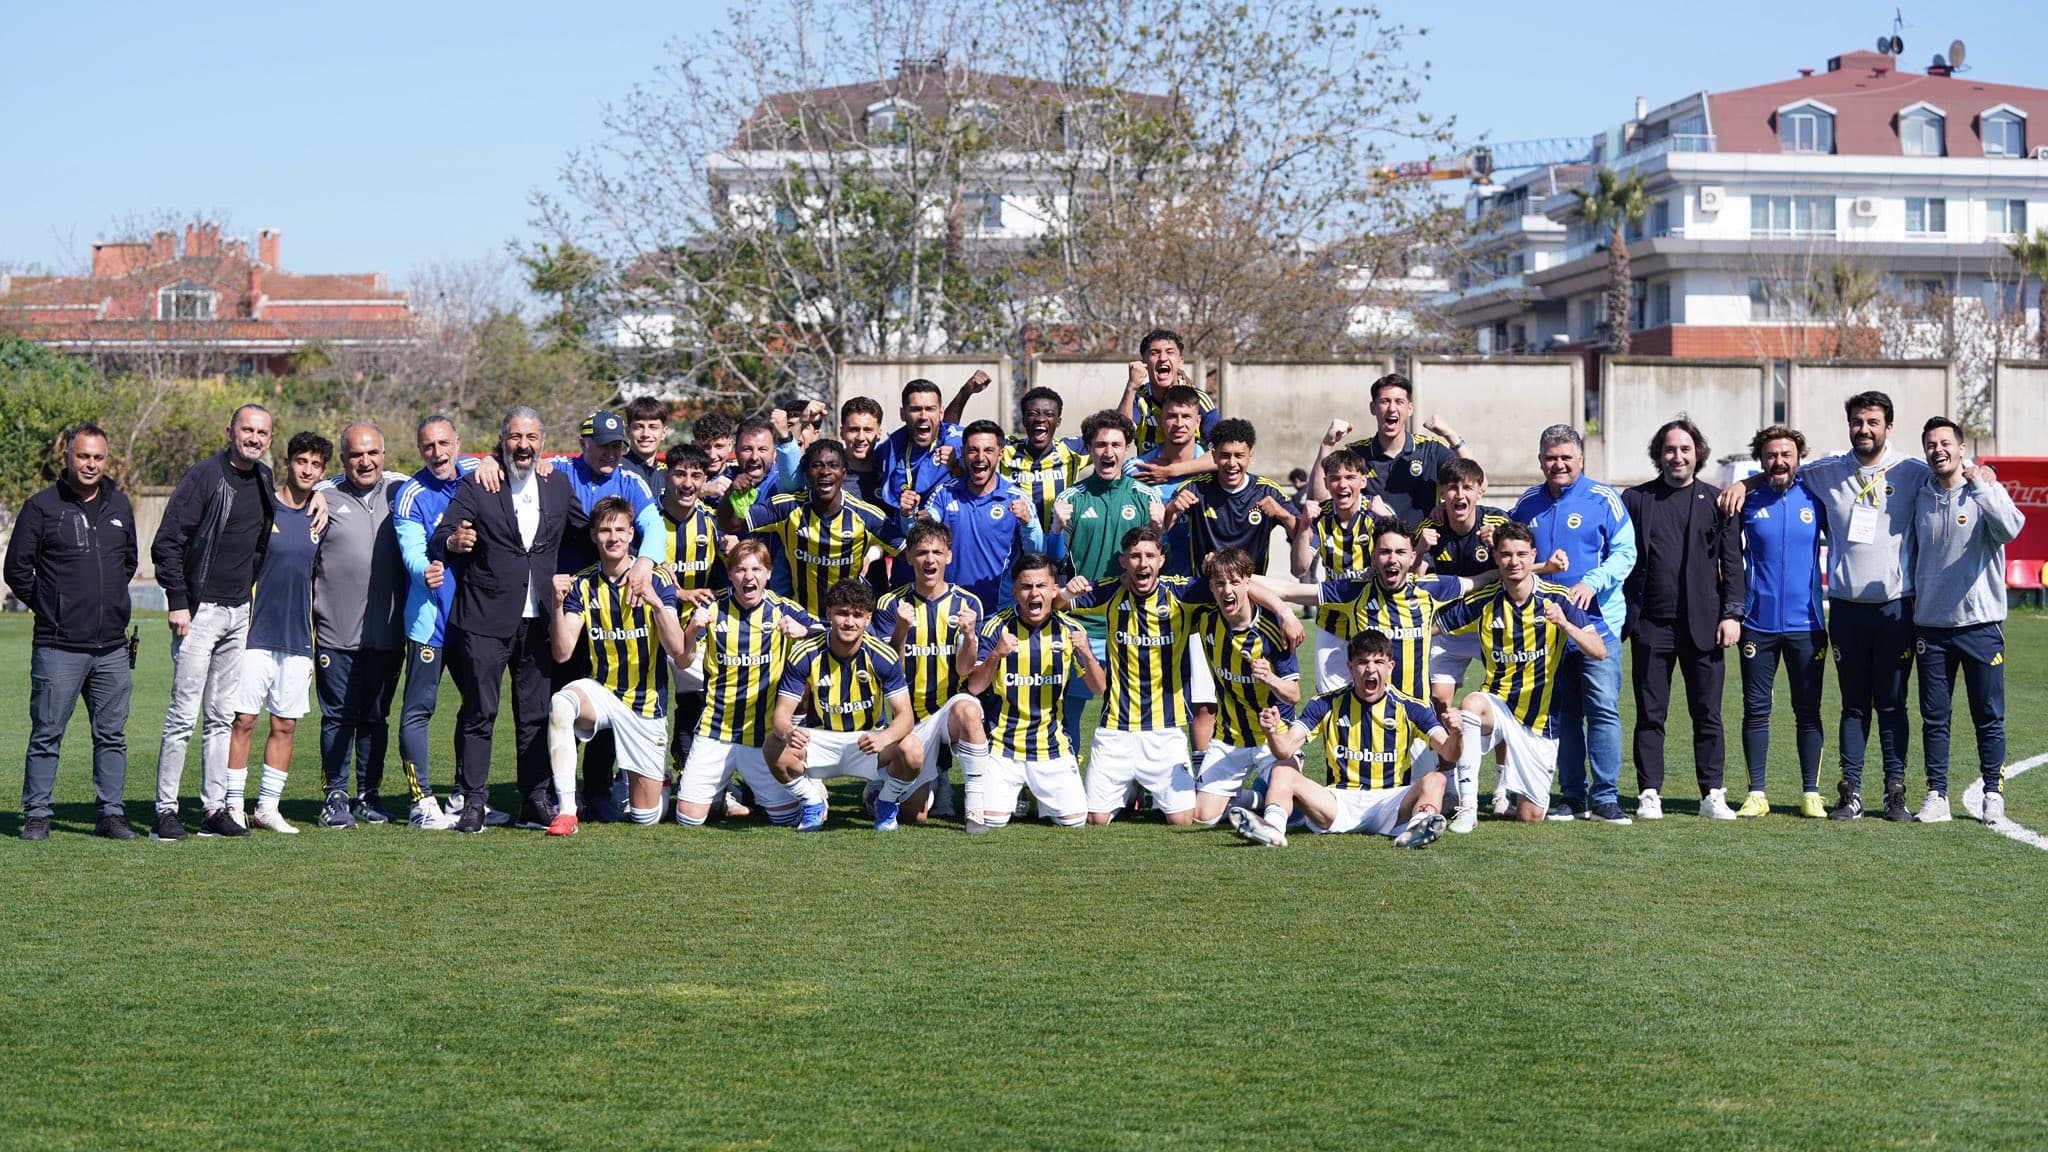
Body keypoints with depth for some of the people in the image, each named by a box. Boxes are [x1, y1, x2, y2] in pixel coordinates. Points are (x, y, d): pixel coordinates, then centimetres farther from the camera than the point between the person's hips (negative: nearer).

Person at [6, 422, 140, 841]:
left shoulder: (119, 505, 11)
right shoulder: (42, 507, -4)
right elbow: (17, 568, 1)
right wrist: (49, 608, 5)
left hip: (112, 648, 4)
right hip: (58, 646, -4)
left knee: (112, 735, 7)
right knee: (47, 734, -1)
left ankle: (110, 814, 14)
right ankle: (37, 816, 7)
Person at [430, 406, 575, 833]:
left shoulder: (559, 484, 10)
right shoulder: (477, 486, -2)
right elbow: (440, 538, -10)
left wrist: (566, 580, 7)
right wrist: (453, 542, -32)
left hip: (539, 617, 3)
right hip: (486, 618, -3)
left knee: (536, 713, 6)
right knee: (479, 712, -3)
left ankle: (535, 800, 12)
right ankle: (472, 803, 0)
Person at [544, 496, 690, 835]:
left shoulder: (657, 580, -7)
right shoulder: (582, 585, 0)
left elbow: (677, 649, -17)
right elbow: (562, 653, -8)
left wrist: (656, 602, -32)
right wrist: (558, 604, -23)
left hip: (646, 704, -1)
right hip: (601, 690, 1)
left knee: (645, 817, 1)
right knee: (559, 704, -37)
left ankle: (654, 777, 39)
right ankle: (566, 811, -31)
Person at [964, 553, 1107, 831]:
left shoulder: (1069, 629, -1)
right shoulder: (997, 627, -8)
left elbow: (1098, 688, -1)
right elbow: (974, 688, -11)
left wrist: (1086, 654, -21)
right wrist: (995, 655, -30)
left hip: (1052, 746, 2)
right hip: (1003, 745, -2)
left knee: (1075, 818, -5)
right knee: (991, 818, -15)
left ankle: (1037, 796, 28)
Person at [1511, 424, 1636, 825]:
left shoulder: (1603, 499, -1)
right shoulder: (1528, 504, 12)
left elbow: (1624, 553, -6)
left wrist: (1591, 583, -20)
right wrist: (1496, 546, -2)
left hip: (1597, 617, -4)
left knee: (1603, 707, -9)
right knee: (1563, 712, 8)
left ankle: (1605, 797, -5)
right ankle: (1572, 796, 15)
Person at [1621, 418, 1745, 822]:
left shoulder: (1717, 501, 9)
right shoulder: (1635, 500, 9)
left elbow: (1732, 562, 6)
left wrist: (1732, 614, -3)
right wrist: (1621, 617, 0)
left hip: (1703, 623, 0)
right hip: (1651, 623, 0)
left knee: (1708, 715, 2)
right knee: (1650, 715, 2)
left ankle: (1713, 795, 8)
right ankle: (1649, 794, 7)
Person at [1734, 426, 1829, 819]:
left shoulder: (1814, 498, 3)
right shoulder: (1749, 501, 2)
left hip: (1806, 624, 0)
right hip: (1758, 623, 0)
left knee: (1808, 712, 3)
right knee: (1756, 710, 2)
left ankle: (1811, 793, 10)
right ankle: (1756, 793, 8)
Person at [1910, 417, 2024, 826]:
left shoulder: (1985, 491, -4)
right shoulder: (1920, 498, 8)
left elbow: (2009, 529, -24)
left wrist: (1979, 484, -25)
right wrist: (1910, 608, 14)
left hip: (1980, 623, -3)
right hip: (1931, 624, 3)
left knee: (1989, 718, 3)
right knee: (1934, 717, 6)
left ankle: (1993, 794, 12)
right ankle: (1937, 795, 13)